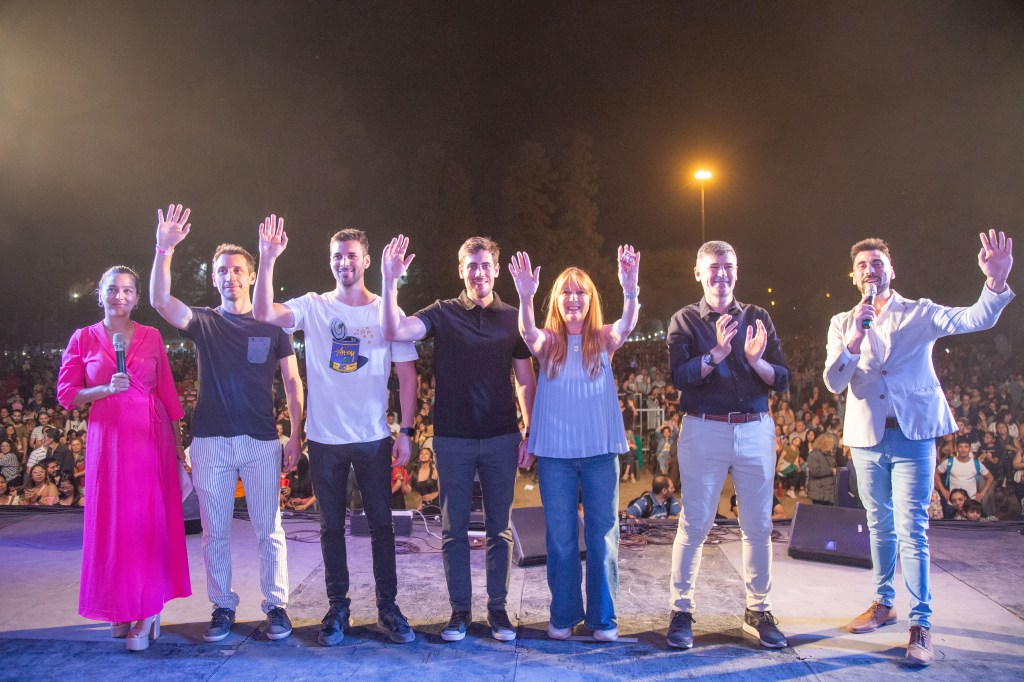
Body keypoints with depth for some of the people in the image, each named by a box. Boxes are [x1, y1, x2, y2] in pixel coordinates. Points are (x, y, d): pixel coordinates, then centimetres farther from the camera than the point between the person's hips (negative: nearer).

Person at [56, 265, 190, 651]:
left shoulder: (151, 337, 6)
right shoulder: (84, 339, 4)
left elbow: (167, 391, 7)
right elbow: (67, 394, 3)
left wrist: (177, 441, 6)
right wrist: (108, 388, -14)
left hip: (151, 436, 0)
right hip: (108, 436, 0)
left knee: (150, 521, -1)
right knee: (111, 521, 3)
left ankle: (148, 613, 6)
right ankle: (120, 607, 17)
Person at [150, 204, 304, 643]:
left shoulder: (271, 326, 6)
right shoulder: (204, 322, 7)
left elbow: (292, 382, 5)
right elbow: (160, 301, -12)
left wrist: (296, 437, -1)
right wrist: (164, 249, -24)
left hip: (260, 441, -1)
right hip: (210, 441, 1)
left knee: (268, 529, 3)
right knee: (215, 531, 8)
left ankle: (276, 606, 14)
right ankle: (222, 607, 21)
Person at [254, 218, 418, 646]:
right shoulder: (313, 307, 1)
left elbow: (407, 374, 0)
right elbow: (264, 314, -15)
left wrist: (406, 431, -5)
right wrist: (267, 260, -25)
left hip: (374, 438, -1)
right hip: (325, 438, 1)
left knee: (381, 524, 7)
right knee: (331, 526, 11)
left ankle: (388, 608, 20)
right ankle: (338, 608, 24)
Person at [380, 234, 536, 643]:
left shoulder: (513, 318, 5)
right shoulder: (443, 313, 2)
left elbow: (526, 382, 7)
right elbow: (395, 331, -14)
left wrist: (530, 434, 1)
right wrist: (390, 282, -24)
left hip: (501, 439, 1)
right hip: (452, 438, -1)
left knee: (499, 529, 7)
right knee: (454, 529, 6)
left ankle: (497, 608, 20)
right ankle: (460, 610, 19)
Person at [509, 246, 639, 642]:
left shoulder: (602, 340, 4)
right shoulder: (548, 342, 4)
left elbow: (626, 327, -17)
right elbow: (528, 333, -18)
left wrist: (630, 292, -37)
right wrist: (525, 299, -39)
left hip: (600, 449, 0)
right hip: (556, 451, 0)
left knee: (603, 535, 5)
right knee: (560, 537, 7)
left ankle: (603, 617, 16)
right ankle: (563, 615, 19)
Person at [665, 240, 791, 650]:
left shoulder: (757, 318, 10)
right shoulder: (685, 321, 4)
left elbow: (783, 380, 5)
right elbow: (679, 377, -10)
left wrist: (757, 361, -13)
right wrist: (716, 353, -21)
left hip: (756, 430, 3)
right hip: (704, 431, -2)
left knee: (759, 526, 7)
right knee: (694, 524, 0)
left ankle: (758, 611, 21)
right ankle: (681, 612, 11)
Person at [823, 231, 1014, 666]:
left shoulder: (919, 314, 1)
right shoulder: (842, 324, 8)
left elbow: (975, 320, -16)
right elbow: (833, 383, -3)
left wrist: (997, 280, -34)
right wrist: (853, 341, -20)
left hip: (912, 434, -3)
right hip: (866, 436, 3)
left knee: (911, 532, -7)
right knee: (880, 528, 15)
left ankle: (921, 625, -1)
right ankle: (884, 604, 29)